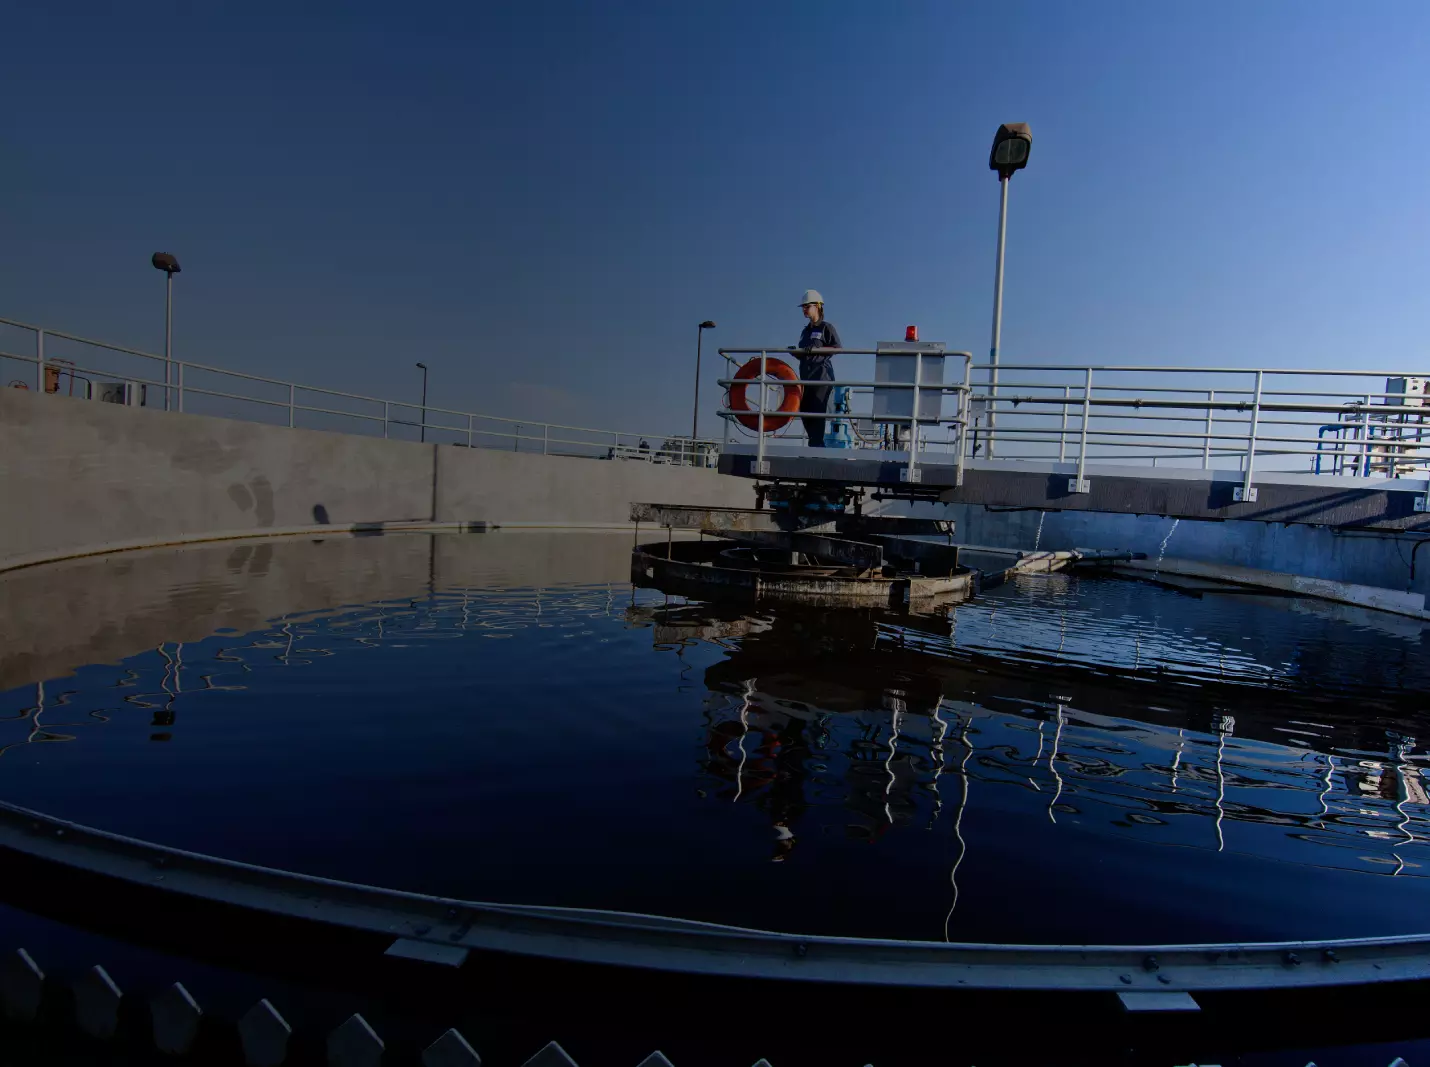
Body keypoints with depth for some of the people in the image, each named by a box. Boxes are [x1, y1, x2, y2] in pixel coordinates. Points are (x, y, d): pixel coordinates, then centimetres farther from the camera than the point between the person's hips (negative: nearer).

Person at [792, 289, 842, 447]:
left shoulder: (826, 327, 0)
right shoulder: (806, 331, 22)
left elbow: (838, 347, -11)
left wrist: (817, 349, -21)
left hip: (822, 376, -8)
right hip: (806, 378, 8)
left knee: (817, 412, -12)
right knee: (804, 412, 4)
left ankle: (816, 444, -11)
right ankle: (816, 443, 12)